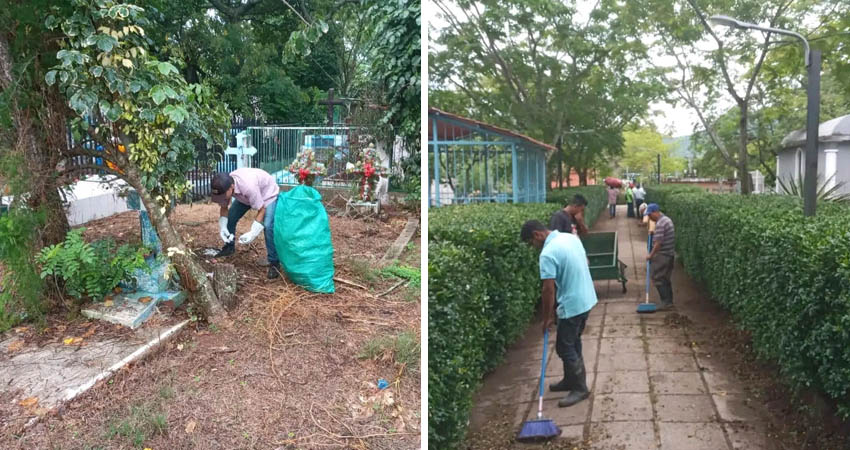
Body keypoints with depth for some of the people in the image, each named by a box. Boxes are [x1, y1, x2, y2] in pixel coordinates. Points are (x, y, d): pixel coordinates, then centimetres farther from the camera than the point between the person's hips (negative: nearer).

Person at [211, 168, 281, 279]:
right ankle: (229, 247, 31)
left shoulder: (248, 186, -44)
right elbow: (224, 208, -6)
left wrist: (253, 233, -37)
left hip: (268, 194, -6)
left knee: (268, 226, -24)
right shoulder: (224, 186, -25)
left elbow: (261, 210, -32)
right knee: (230, 218, 3)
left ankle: (274, 263, -13)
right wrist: (222, 227, -19)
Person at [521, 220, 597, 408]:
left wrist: (547, 318, -9)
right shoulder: (571, 237, 4)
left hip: (572, 305, -9)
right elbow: (584, 263, 16)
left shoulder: (548, 254, -22)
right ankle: (571, 380, 33)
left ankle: (580, 388, 14)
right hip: (587, 299, 9)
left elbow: (549, 289, -20)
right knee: (573, 343, 21)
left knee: (564, 348, 4)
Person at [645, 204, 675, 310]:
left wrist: (651, 255, -15)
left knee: (658, 279, -5)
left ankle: (666, 302, -6)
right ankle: (669, 301, 18)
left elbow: (658, 243, -24)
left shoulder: (660, 223, -20)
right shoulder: (667, 219, 12)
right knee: (666, 279, 14)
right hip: (670, 254, 10)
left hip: (662, 255, -10)